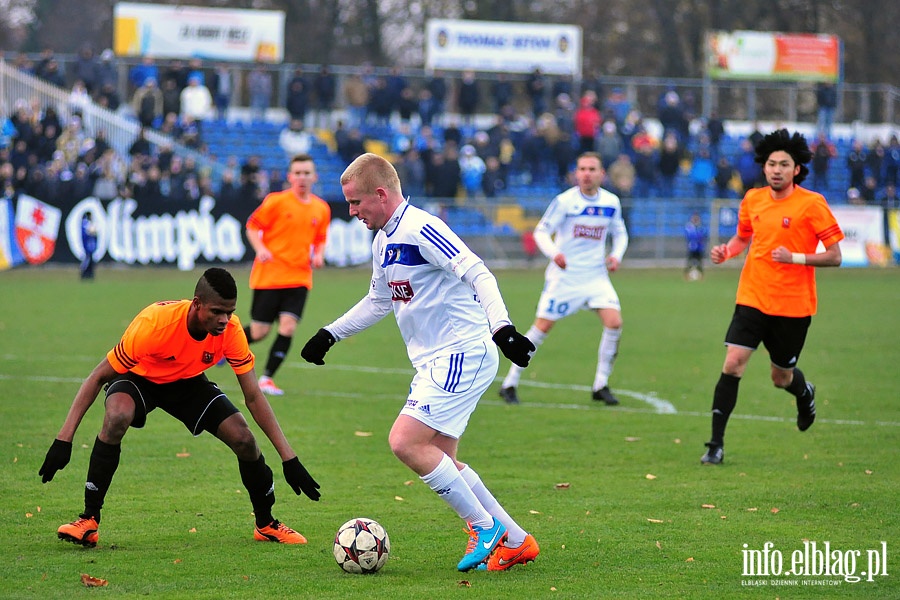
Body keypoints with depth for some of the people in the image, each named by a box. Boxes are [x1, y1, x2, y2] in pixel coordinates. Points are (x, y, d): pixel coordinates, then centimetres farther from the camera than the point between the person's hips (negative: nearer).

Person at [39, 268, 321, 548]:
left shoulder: (231, 330, -27)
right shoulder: (154, 322, -38)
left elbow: (254, 397, -18)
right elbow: (98, 377, -29)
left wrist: (289, 459, -22)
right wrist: (64, 439, -33)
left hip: (188, 382, 3)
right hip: (139, 378, -3)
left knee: (243, 438, -15)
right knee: (117, 417, -37)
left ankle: (266, 524, 11)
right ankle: (89, 521, -24)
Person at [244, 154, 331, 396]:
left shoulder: (321, 209, 7)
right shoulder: (276, 201, -7)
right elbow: (252, 226, -1)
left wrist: (318, 255, 0)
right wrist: (260, 248, -18)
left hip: (299, 278, 3)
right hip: (268, 275, -3)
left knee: (288, 327, -13)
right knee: (259, 332, 0)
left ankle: (267, 378, -1)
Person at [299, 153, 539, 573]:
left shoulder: (420, 228, -16)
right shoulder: (383, 241, 15)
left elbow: (477, 274, -23)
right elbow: (378, 301, 31)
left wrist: (501, 326, -35)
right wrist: (330, 334, 33)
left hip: (464, 355, -10)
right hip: (434, 363, 10)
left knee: (405, 442, -17)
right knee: (438, 461, 8)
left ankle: (486, 527, -6)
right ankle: (515, 542, 16)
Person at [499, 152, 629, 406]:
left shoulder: (612, 202, 2)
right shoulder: (565, 201, -11)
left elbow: (620, 233, 17)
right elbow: (541, 231, -8)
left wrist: (616, 255, -3)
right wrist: (554, 253, -27)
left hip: (596, 275, 4)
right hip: (564, 275, -4)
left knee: (614, 322, -12)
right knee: (542, 328, -4)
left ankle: (601, 386, 1)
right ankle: (509, 384, 8)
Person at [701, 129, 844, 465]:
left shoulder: (812, 204, -10)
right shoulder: (753, 200, 3)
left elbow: (834, 257, -9)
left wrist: (795, 257, -23)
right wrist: (726, 252, 1)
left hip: (793, 305, -2)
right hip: (752, 297, 3)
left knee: (782, 377, 10)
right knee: (733, 362, -13)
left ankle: (805, 393, 49)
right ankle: (716, 444, -9)